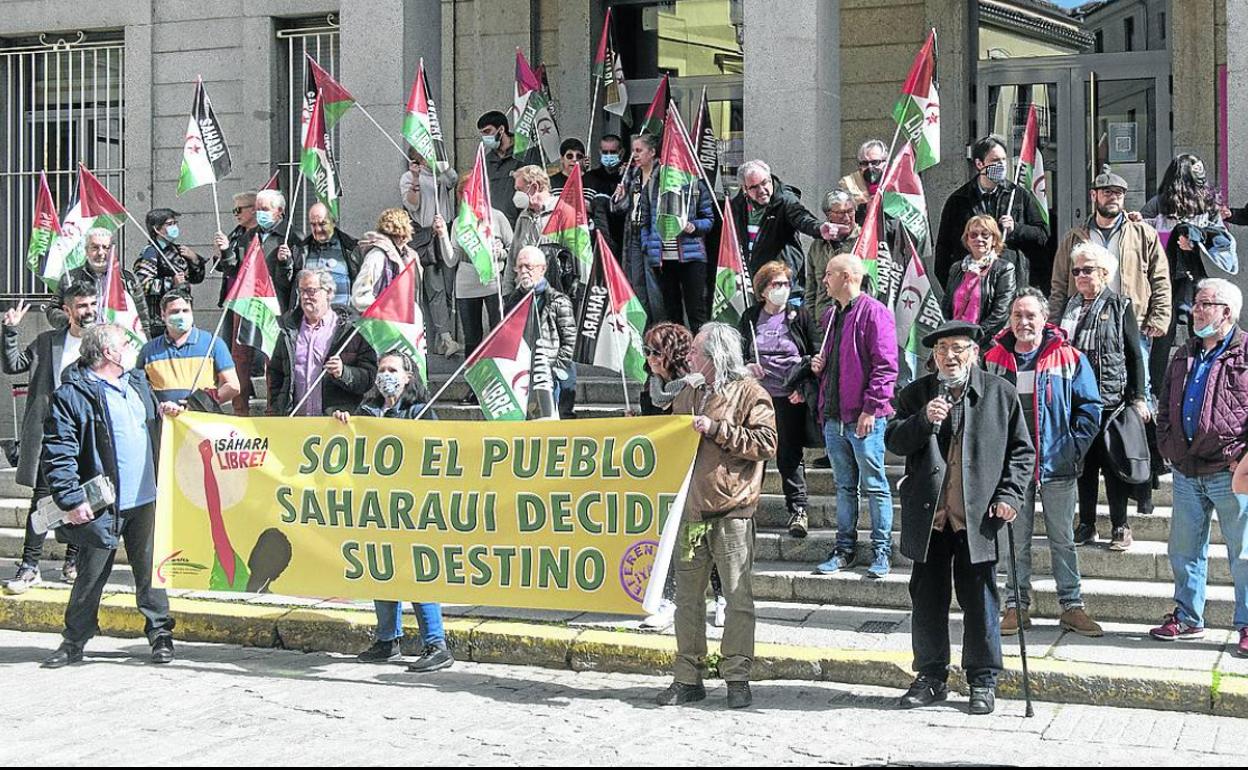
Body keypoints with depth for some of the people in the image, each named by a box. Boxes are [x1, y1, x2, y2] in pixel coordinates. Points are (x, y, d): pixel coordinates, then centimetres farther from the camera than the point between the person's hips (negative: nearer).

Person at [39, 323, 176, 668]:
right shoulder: (72, 395, -10)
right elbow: (57, 453, -14)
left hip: (146, 500, 5)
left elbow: (157, 429, 30)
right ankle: (74, 642, 19)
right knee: (90, 575, 5)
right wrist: (71, 499, -17)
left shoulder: (138, 382, 13)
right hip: (101, 506, -5)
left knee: (150, 571, 9)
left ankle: (160, 633, 18)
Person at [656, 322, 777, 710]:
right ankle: (688, 678, 15)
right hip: (690, 509, 6)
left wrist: (716, 430, -15)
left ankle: (737, 678, 7)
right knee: (687, 597, 8)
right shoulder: (688, 394, 18)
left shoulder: (749, 392, -2)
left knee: (738, 597, -1)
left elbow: (766, 443, -13)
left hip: (731, 512, -6)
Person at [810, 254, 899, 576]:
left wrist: (870, 408, -18)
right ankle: (845, 549, 19)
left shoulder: (874, 312, -9)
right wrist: (818, 365, 9)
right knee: (844, 486, 13)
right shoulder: (830, 316, 18)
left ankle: (881, 552, 6)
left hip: (864, 418, -8)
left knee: (874, 485, -1)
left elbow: (885, 365, -14)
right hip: (833, 416, 8)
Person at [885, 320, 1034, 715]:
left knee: (980, 602, 5)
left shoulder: (1000, 393, 2)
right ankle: (931, 677, 22)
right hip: (928, 518, 2)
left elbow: (1022, 450, 6)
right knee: (927, 600, 9)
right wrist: (924, 420, -16)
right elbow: (893, 441, 1)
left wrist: (1009, 495, -5)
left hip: (977, 517, -2)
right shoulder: (915, 394, 7)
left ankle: (983, 680, 17)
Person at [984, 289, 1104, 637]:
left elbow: (1090, 407, 1)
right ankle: (1017, 606, 16)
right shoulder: (994, 359, 3)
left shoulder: (1069, 359, -2)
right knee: (1016, 540, 8)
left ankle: (1072, 606, 15)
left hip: (1057, 465, -1)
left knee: (1063, 539, 7)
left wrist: (1074, 448, -6)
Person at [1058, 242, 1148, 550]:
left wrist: (1138, 397, -6)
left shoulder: (1120, 306, -1)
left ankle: (1120, 527, 9)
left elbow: (1134, 355, -1)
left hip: (1111, 398, -4)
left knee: (1113, 464, 0)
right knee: (1084, 463, 9)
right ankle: (1086, 525, 17)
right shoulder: (1069, 307, 12)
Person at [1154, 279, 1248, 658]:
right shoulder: (1184, 356, 15)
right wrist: (1168, 445, 10)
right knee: (1184, 549, 13)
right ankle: (1187, 619, 25)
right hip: (1186, 471, 6)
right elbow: (1165, 405, 22)